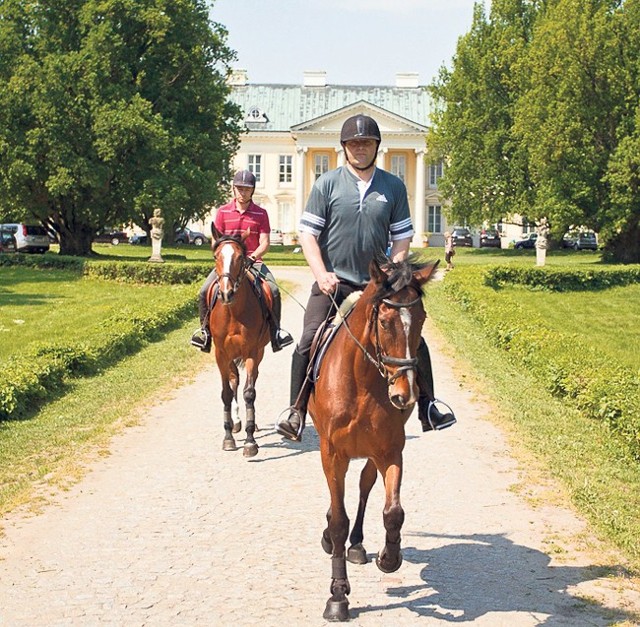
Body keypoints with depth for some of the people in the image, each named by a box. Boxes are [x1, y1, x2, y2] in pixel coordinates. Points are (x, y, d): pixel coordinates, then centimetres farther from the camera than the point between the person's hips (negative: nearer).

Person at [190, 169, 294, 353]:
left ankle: (276, 330, -8)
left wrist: (252, 257, -18)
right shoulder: (223, 212, 6)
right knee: (204, 292, -18)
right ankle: (205, 329, 2)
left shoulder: (260, 213, 3)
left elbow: (264, 243, -1)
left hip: (253, 261, -1)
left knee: (274, 290, -24)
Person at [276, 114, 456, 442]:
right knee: (308, 343, -15)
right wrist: (321, 274, -14)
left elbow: (401, 237, 9)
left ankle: (427, 407, 14)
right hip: (333, 282, -2)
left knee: (413, 341, -1)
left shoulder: (394, 187, 6)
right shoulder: (327, 184, 0)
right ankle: (296, 411, -4)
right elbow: (307, 233, -2)